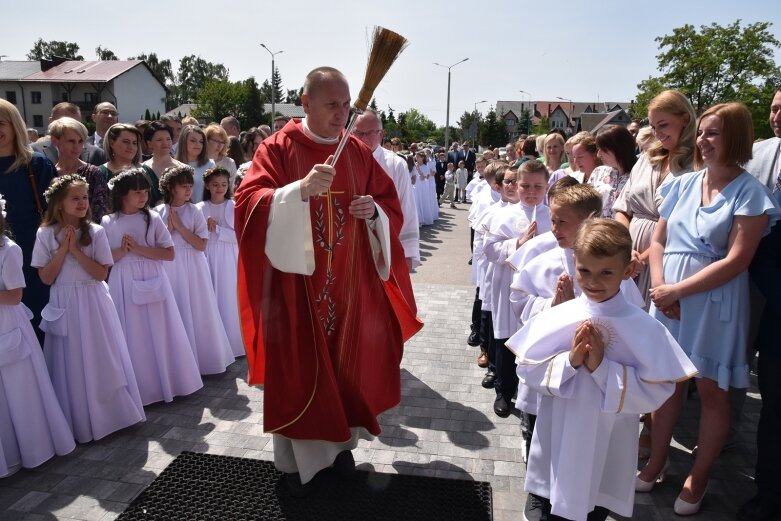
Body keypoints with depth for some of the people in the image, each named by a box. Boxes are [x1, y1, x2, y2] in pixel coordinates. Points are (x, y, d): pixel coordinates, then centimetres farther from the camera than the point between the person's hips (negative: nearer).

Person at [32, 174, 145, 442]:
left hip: (94, 304, 0)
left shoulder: (95, 232, -4)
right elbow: (46, 277, -6)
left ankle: (110, 413, 23)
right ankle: (79, 422, 22)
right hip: (64, 305, 0)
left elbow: (102, 273, -9)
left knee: (101, 359, 6)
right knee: (71, 363, 7)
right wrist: (63, 249, -14)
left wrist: (76, 250, -16)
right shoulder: (46, 234, -3)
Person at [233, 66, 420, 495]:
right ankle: (296, 457, 27)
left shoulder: (359, 153, 6)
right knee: (298, 370, 6)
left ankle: (339, 441, 37)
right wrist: (301, 189, -33)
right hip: (295, 284, -3)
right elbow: (247, 202, -17)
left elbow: (391, 205, 10)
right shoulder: (277, 148, -6)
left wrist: (374, 211, -14)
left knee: (347, 364, 14)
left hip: (349, 284, 4)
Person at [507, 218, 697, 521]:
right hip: (558, 444, 1)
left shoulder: (644, 329, -14)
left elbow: (656, 392, -15)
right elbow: (526, 370, -7)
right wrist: (569, 361, -22)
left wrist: (602, 367, -24)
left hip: (608, 451, -1)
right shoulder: (555, 318, -11)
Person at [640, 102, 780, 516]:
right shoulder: (682, 184, 5)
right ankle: (655, 462, 30)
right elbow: (658, 241, 7)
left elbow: (736, 261, -15)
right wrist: (660, 286, -8)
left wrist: (677, 289, -16)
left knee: (712, 392, 9)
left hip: (714, 302, -4)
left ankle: (698, 479, 27)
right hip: (669, 297, 4)